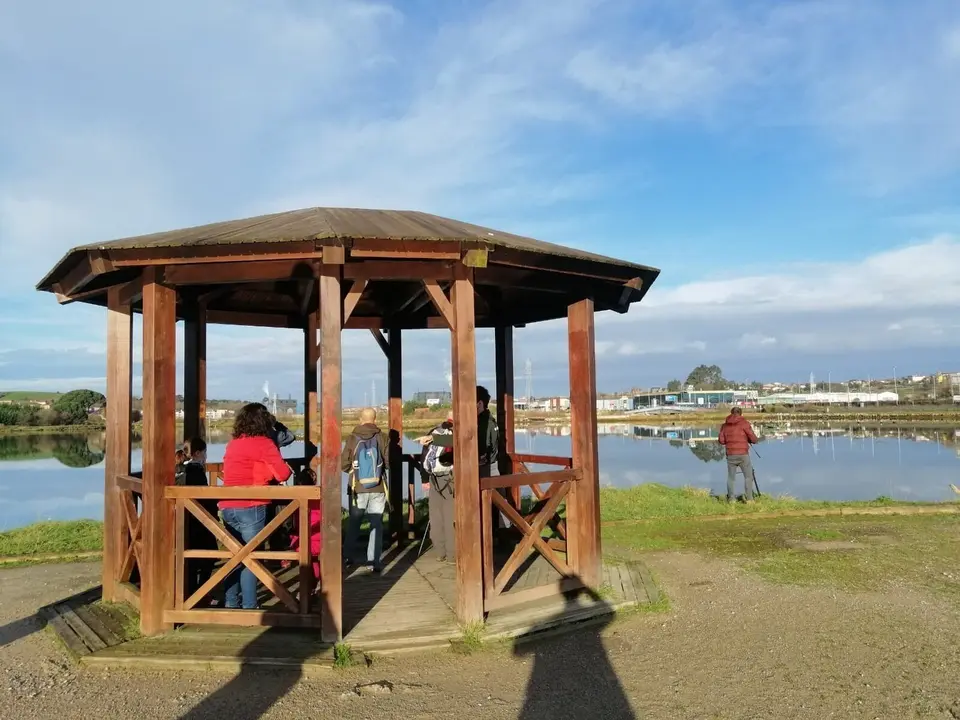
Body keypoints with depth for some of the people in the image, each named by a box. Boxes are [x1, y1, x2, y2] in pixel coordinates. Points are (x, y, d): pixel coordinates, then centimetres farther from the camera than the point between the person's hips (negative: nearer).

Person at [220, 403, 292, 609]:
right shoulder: (263, 443, -6)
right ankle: (249, 607, 3)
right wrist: (287, 468, 10)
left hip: (227, 507, 6)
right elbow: (283, 474, -11)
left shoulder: (232, 444, 13)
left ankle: (230, 603, 21)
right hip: (250, 508, -6)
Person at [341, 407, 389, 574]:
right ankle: (374, 561, 4)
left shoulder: (352, 438, -6)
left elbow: (344, 465, -6)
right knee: (376, 524, 7)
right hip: (378, 488, -1)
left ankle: (348, 557, 26)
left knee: (353, 523, 17)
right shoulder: (381, 437, -6)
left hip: (358, 488, 1)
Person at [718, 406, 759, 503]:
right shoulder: (744, 423, -4)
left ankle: (731, 498, 10)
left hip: (730, 455, 3)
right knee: (748, 476, 7)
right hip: (743, 455, -3)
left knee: (731, 477, 12)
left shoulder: (725, 425, 7)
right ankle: (749, 498, 2)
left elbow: (721, 441, 6)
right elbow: (754, 439, -5)